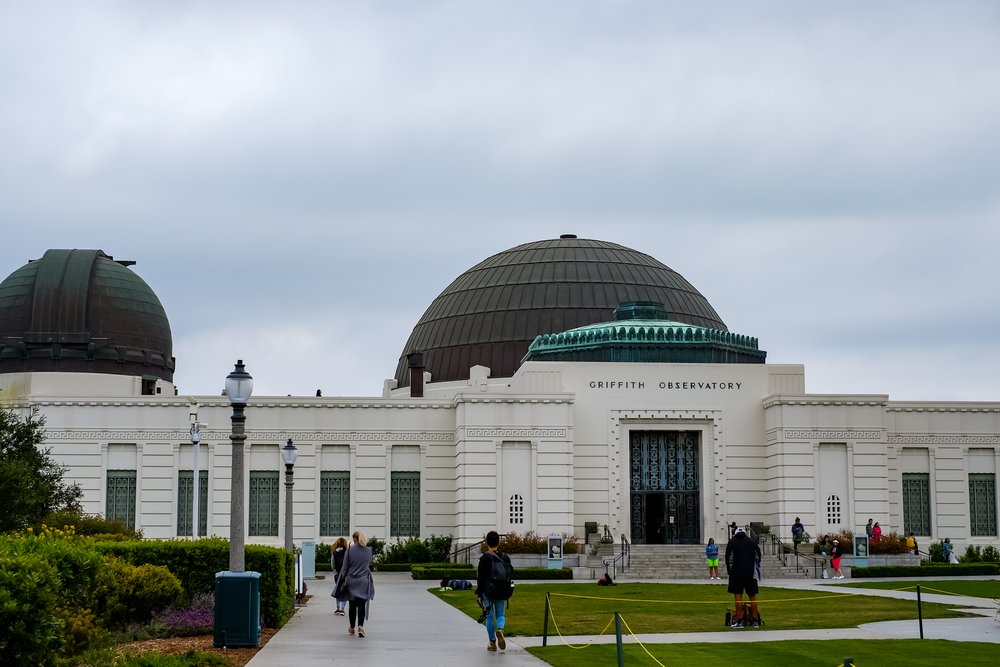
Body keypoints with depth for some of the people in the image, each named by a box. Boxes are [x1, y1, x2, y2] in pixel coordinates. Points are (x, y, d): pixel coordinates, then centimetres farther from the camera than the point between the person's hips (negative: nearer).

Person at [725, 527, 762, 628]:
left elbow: (728, 557, 1)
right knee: (753, 596, 7)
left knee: (738, 595, -2)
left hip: (737, 574, -2)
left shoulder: (732, 542, 6)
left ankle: (739, 620, -7)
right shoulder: (752, 542, 13)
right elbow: (758, 556, 10)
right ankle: (755, 620, 7)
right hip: (751, 574, 2)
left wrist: (729, 571, 12)